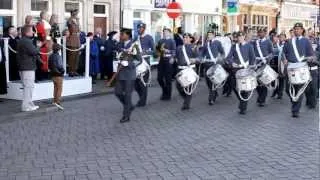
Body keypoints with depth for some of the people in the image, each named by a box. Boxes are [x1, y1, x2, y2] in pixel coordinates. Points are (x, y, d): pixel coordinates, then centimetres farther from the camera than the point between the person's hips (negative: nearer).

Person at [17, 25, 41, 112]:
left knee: (28, 86, 16)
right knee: (28, 86, -7)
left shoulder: (21, 41, 17)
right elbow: (34, 52, -21)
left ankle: (29, 104, 23)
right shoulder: (27, 41, -16)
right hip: (28, 67, -11)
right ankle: (26, 106, -6)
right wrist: (38, 46, -4)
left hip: (24, 67, 11)